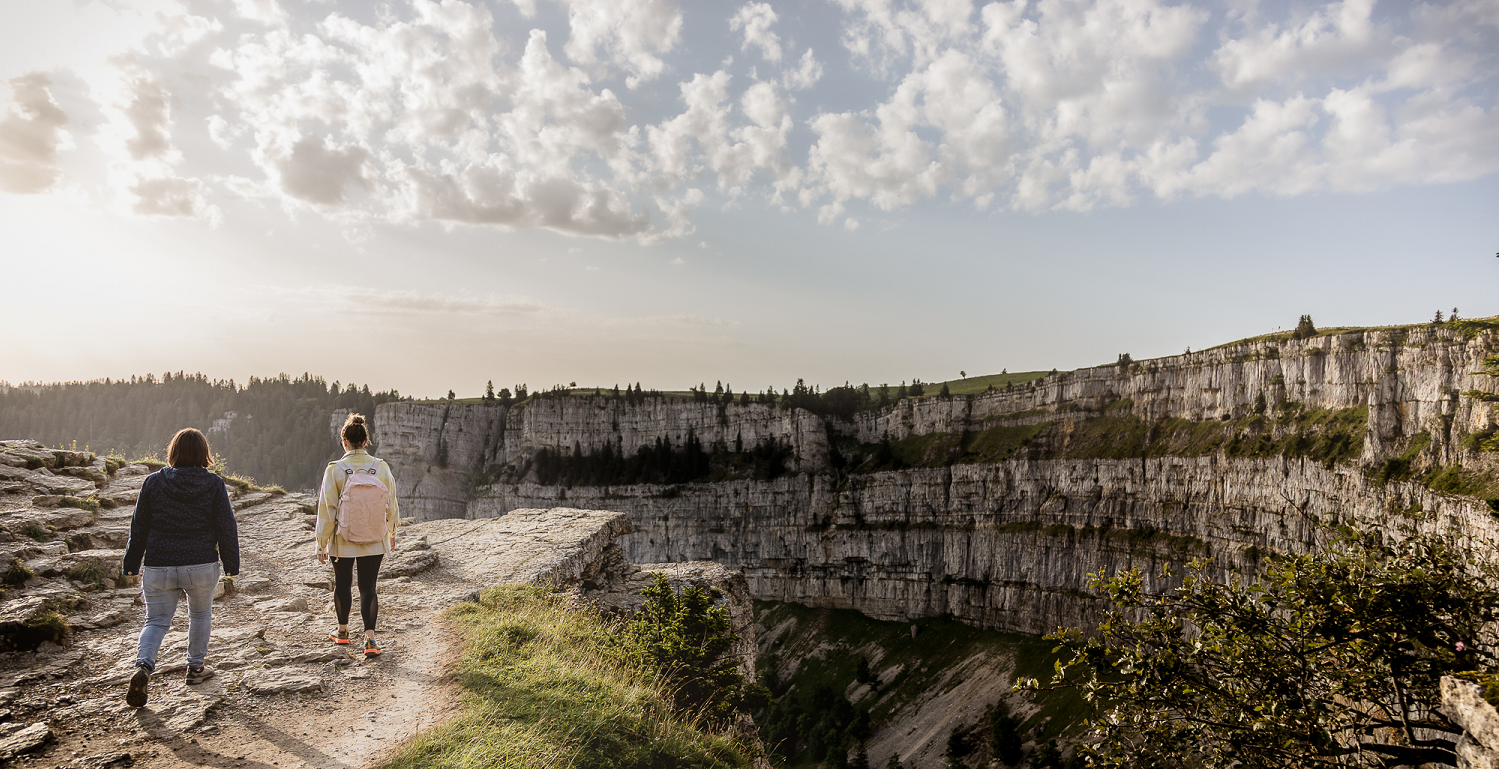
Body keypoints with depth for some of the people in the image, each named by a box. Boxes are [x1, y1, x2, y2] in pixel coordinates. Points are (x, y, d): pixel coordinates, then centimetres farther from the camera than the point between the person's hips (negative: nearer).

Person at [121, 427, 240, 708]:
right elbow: (226, 528, -2)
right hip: (202, 566, -1)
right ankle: (196, 667, 28)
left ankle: (143, 666, -14)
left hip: (159, 568, 1)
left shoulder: (153, 482, -1)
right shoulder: (214, 484, -5)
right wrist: (231, 564, 7)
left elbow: (138, 527, 5)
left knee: (156, 620, 10)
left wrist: (131, 564, 14)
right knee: (200, 614, 20)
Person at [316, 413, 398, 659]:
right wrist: (391, 533, 19)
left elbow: (326, 509, -9)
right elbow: (391, 505, 3)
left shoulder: (335, 470, -12)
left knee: (343, 584, 19)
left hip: (342, 540, -1)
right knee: (368, 588, 5)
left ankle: (342, 630, 37)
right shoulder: (381, 467, -6)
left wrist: (322, 543, 1)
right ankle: (370, 639, -6)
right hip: (374, 542, 1)